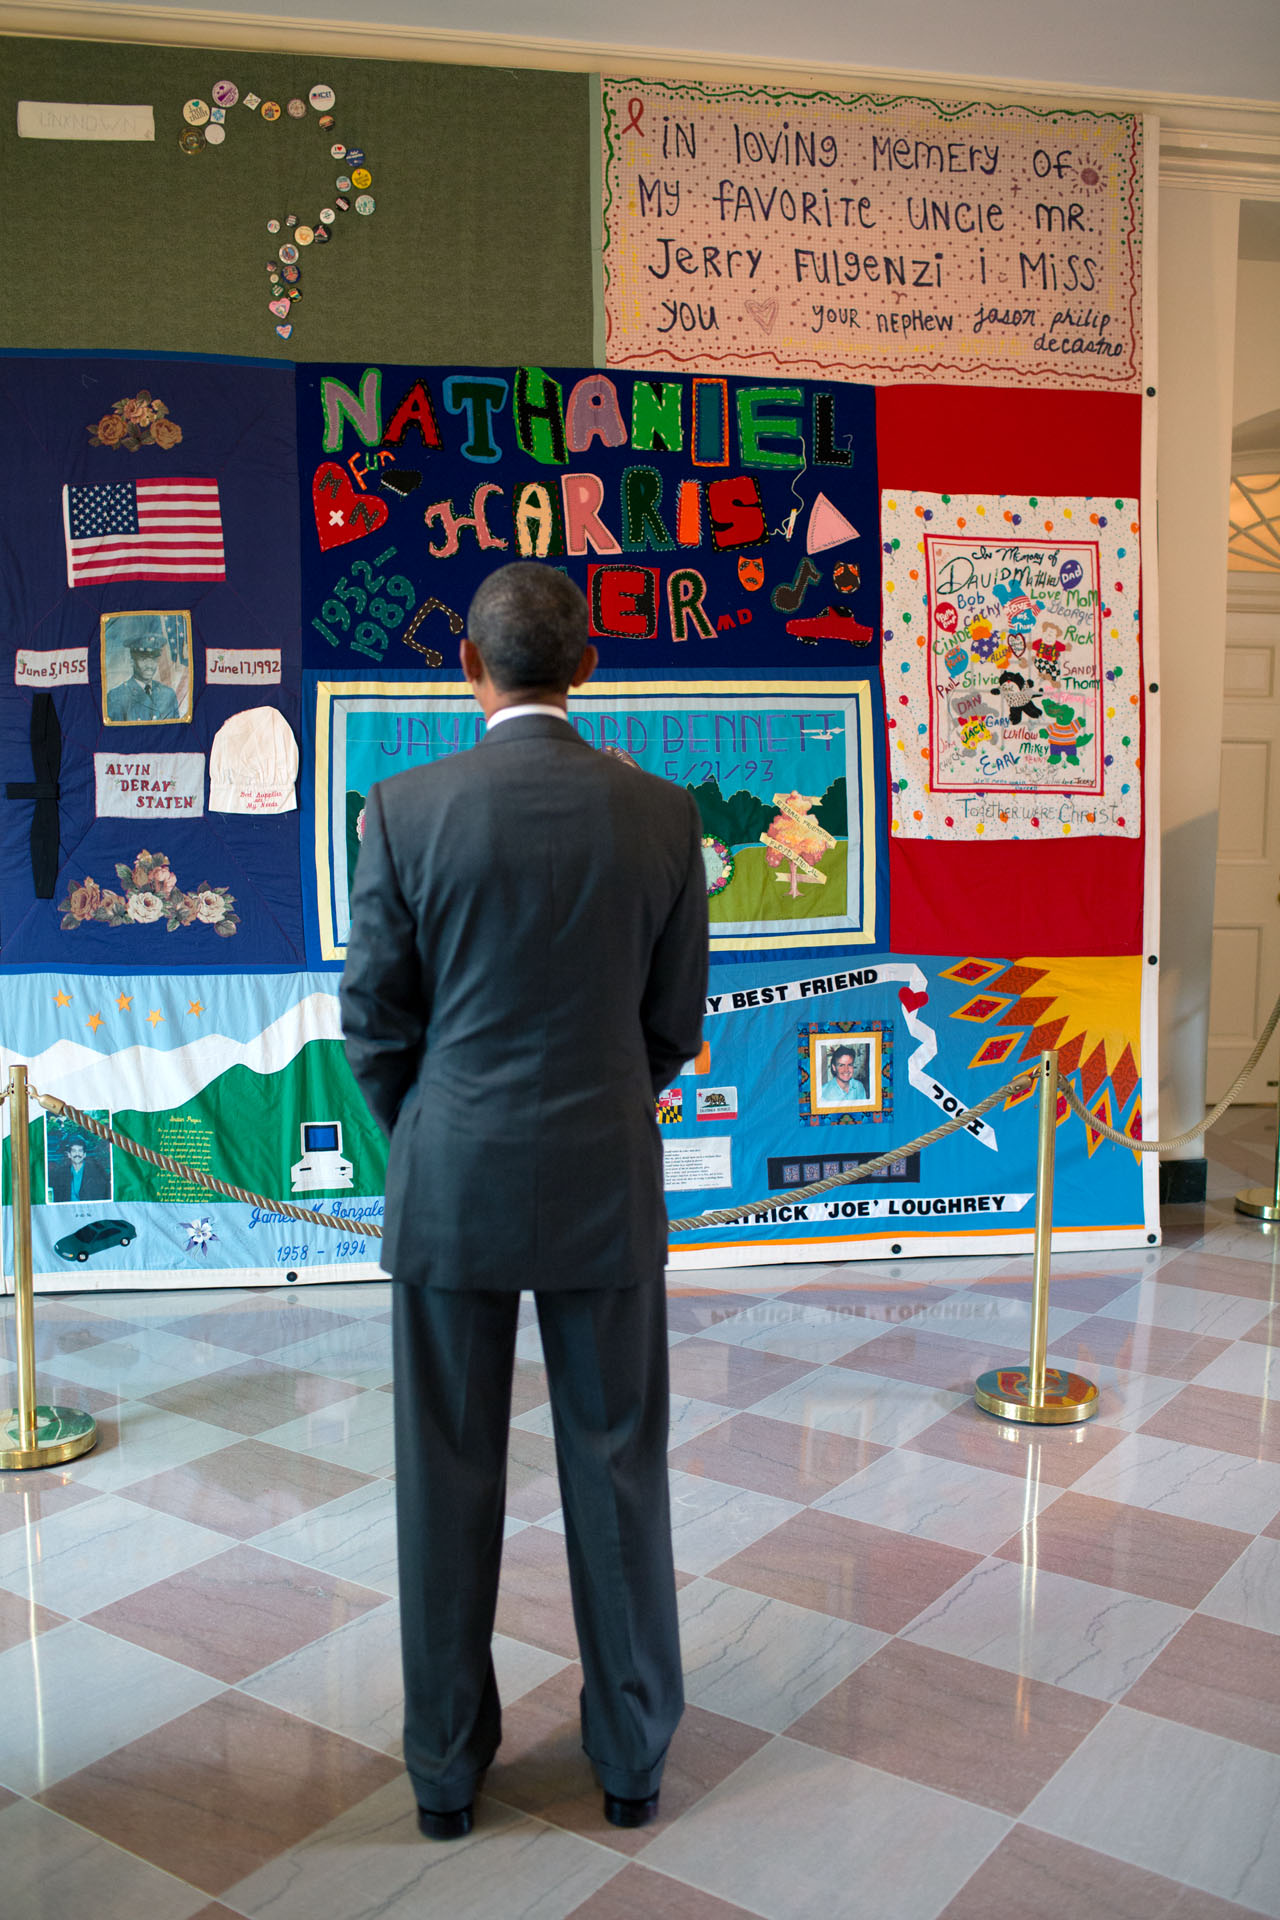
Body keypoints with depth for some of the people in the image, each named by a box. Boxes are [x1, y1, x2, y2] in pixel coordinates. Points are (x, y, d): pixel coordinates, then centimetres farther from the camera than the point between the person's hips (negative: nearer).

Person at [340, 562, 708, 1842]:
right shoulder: (661, 813, -4)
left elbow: (373, 1020, -3)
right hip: (607, 1190, 1)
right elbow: (675, 1022, 3)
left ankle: (447, 1765, 27)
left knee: (447, 1482, 12)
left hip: (450, 1192, -1)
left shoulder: (407, 809, -8)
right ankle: (632, 1759, 27)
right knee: (617, 1473, 13)